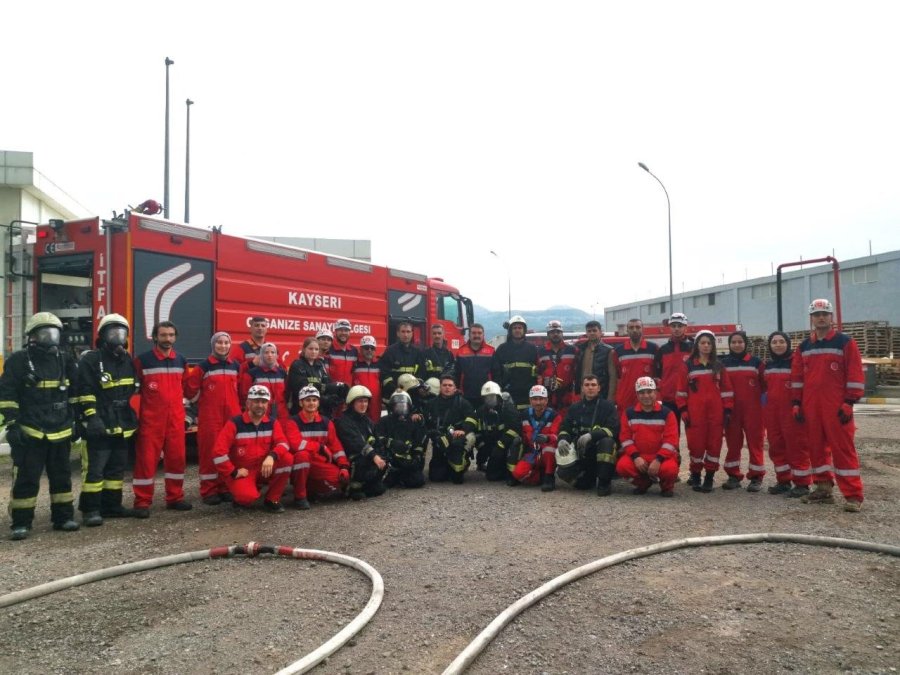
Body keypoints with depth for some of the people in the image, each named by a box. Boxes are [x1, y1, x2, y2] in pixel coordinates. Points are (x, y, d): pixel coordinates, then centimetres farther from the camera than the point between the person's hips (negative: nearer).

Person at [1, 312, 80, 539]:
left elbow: (73, 394, 16)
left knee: (62, 476, 11)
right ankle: (21, 523, 9)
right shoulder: (19, 359, -6)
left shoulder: (65, 360, 8)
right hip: (29, 432, -5)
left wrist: (75, 421, 13)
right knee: (26, 479, 0)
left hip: (60, 432, 5)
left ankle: (63, 517, 20)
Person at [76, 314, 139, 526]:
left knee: (117, 468, 11)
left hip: (122, 425, 7)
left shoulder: (128, 361, 14)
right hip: (100, 425, -7)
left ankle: (111, 504, 20)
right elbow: (85, 391, -13)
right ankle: (91, 509, -1)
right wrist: (92, 417, -21)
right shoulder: (91, 360, -7)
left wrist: (133, 416, 20)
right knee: (95, 468, -7)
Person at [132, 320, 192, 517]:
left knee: (176, 457, 8)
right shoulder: (142, 360, -5)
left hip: (176, 417, 5)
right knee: (147, 458, -2)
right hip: (150, 418, -4)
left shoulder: (181, 360, 10)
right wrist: (149, 398, 0)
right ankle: (142, 502, 5)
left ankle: (175, 498, 19)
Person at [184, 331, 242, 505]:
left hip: (233, 416, 4)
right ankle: (209, 491, 5)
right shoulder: (204, 366, -2)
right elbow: (190, 390, -2)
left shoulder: (236, 365, 9)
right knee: (210, 451, -2)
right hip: (210, 417, -4)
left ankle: (227, 487, 17)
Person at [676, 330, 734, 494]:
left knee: (714, 443, 2)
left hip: (715, 411, 2)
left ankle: (709, 477, 11)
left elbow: (726, 389, 8)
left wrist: (727, 410, 1)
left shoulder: (718, 366, 9)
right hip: (695, 412, -1)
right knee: (696, 443, 0)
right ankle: (695, 475, 16)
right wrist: (683, 410, -2)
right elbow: (682, 389, 4)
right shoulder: (688, 366, 5)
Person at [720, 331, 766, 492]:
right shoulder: (723, 363, 7)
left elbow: (764, 384, 4)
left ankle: (756, 477, 6)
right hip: (731, 409, 2)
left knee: (755, 441, -1)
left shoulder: (756, 362, 3)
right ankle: (734, 475, 14)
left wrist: (764, 403, -2)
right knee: (732, 442, 5)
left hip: (752, 409, -2)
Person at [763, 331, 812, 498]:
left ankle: (802, 484, 5)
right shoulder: (768, 365, 13)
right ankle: (783, 481, 21)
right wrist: (765, 409, 18)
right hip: (771, 413, 7)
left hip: (792, 412, -7)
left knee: (796, 446, -3)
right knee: (776, 446, 10)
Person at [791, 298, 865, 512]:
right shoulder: (804, 346, 12)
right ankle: (823, 489, 20)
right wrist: (797, 403, 8)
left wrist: (849, 402, -11)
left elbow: (855, 375, -6)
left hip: (836, 407, -5)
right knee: (816, 447, 10)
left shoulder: (845, 342, -2)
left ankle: (853, 496, 0)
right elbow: (797, 377, 13)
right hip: (811, 407, 5)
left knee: (843, 448, -5)